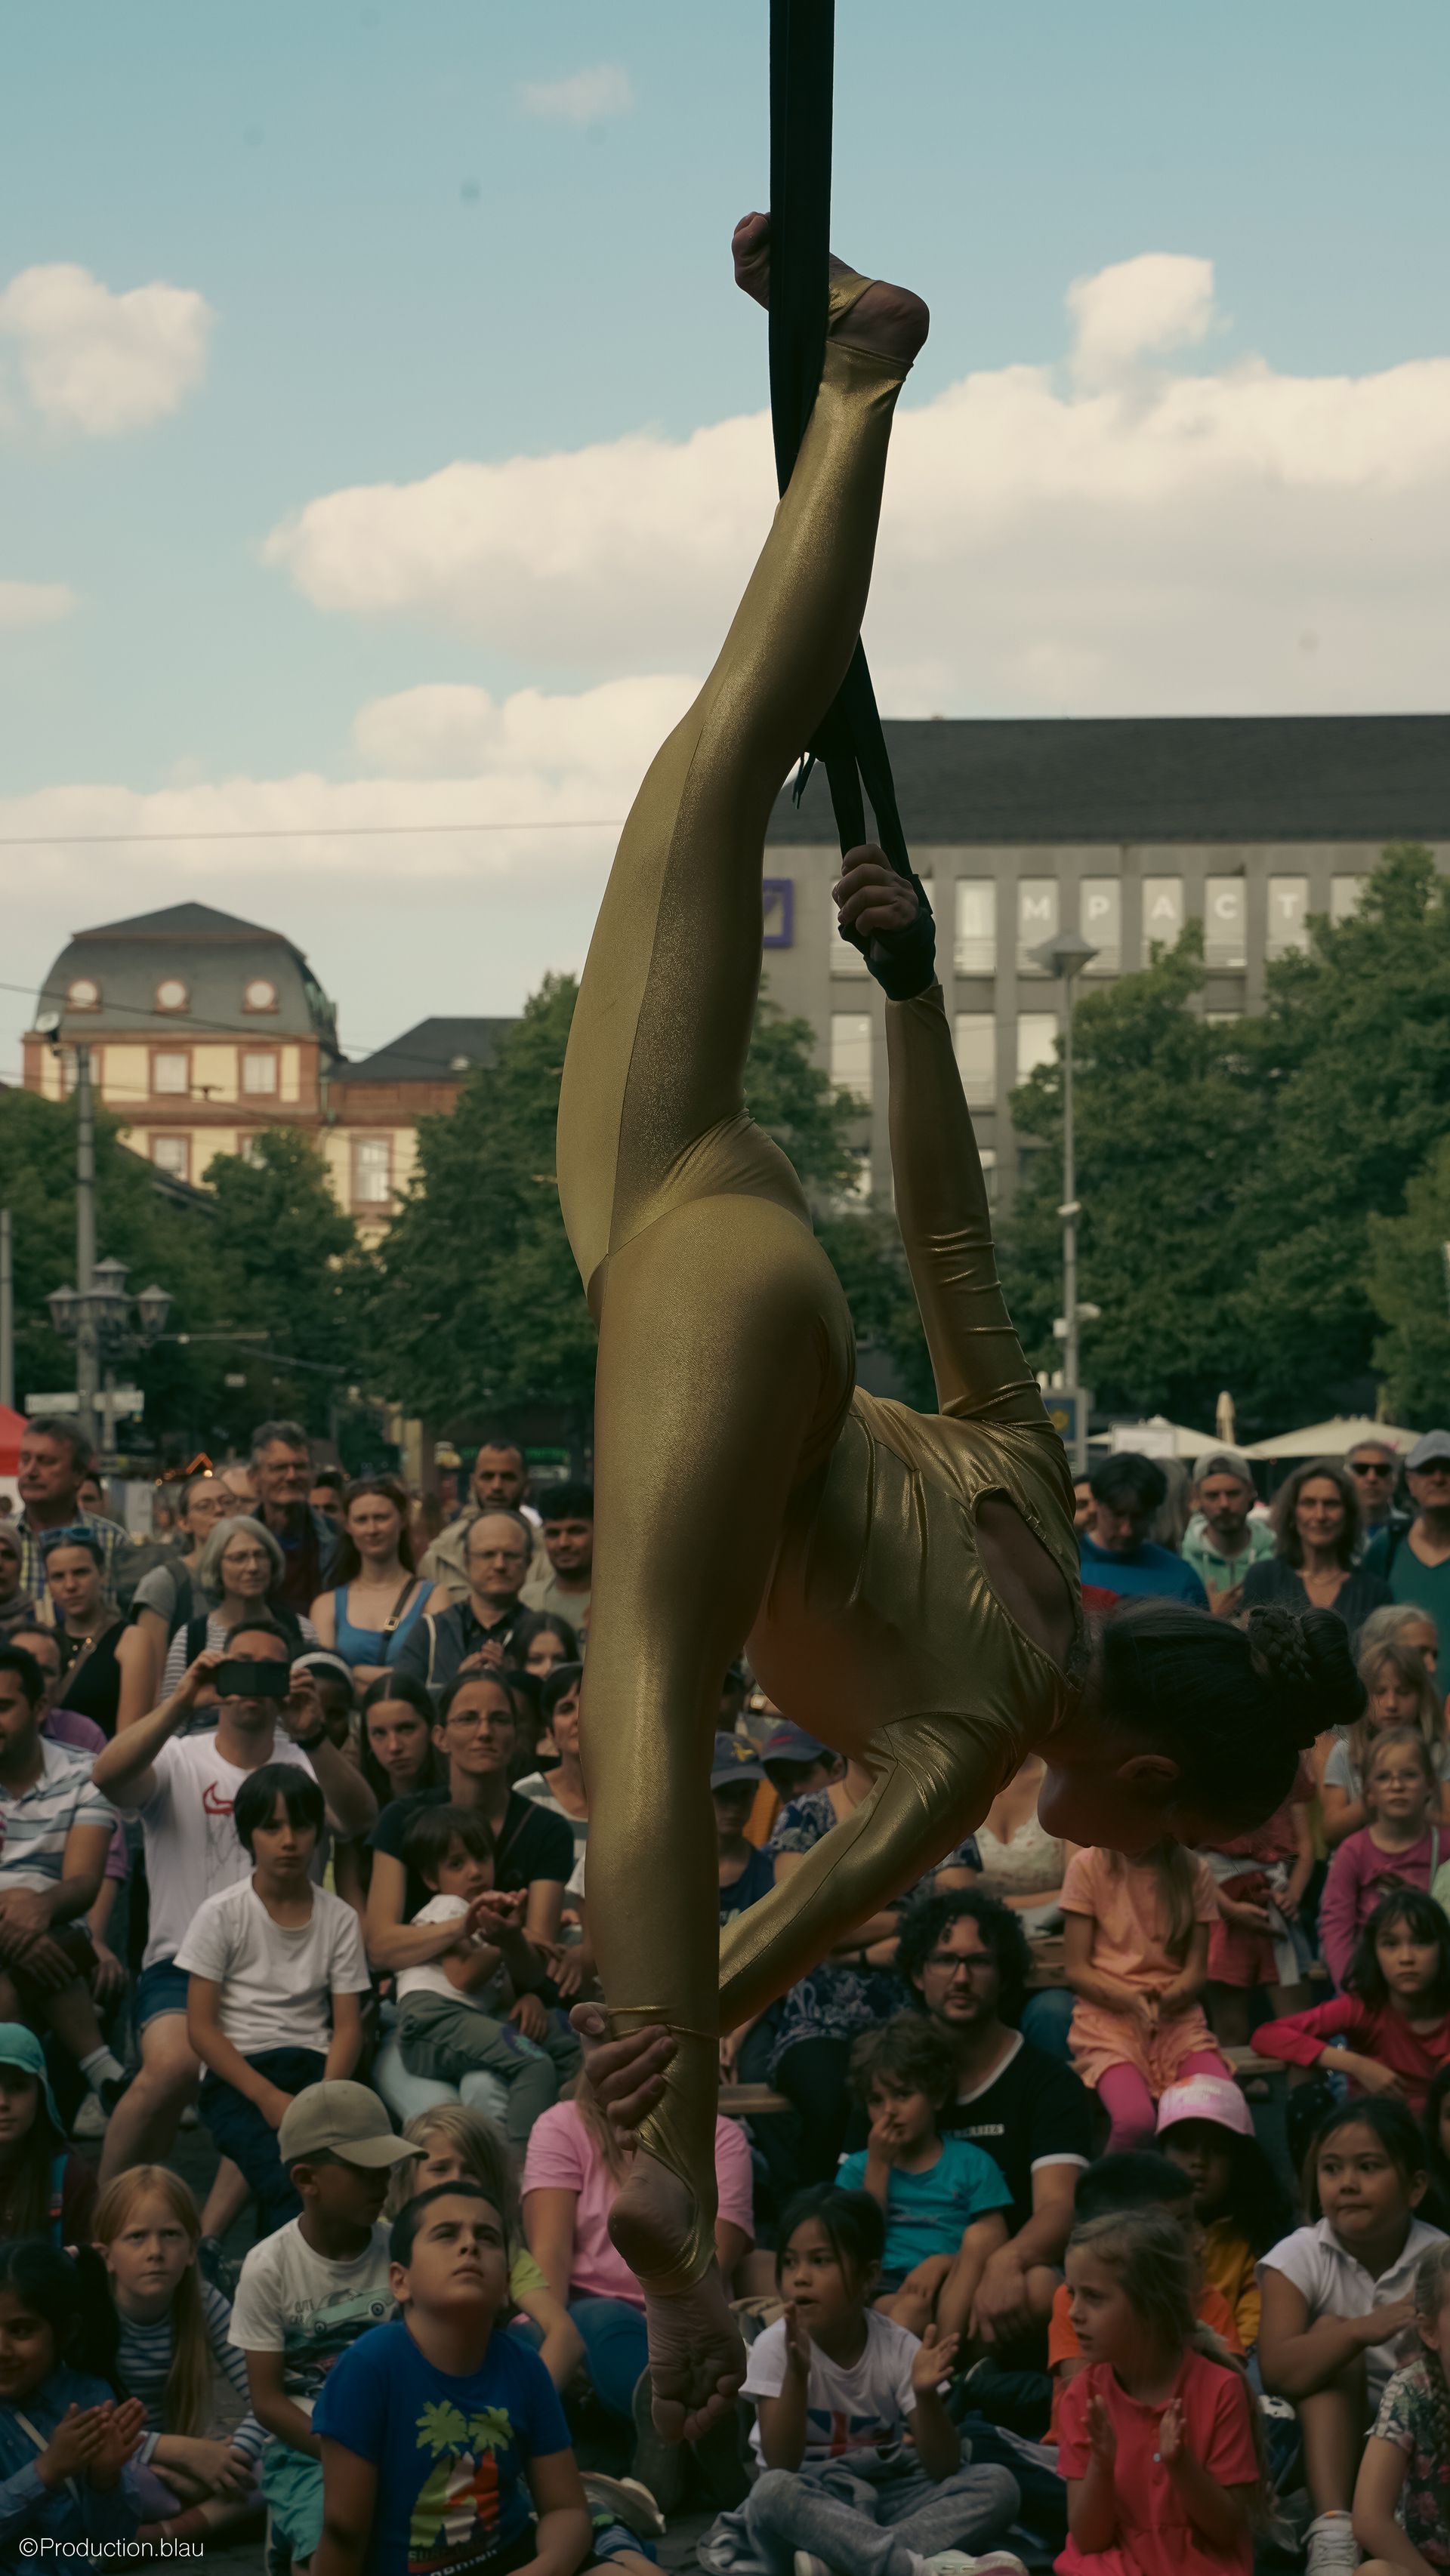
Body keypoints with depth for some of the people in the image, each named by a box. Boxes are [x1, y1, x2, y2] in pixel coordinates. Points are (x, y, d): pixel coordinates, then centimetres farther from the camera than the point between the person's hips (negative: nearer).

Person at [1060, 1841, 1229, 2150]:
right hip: (1109, 2017, -2)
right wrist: (1132, 2000, -19)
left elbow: (1197, 1969, 6)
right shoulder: (1089, 1867, -1)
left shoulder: (1193, 1871, 7)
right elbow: (1076, 1970, -1)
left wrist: (1166, 2000, -17)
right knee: (1135, 2119, -32)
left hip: (1178, 2017, 2)